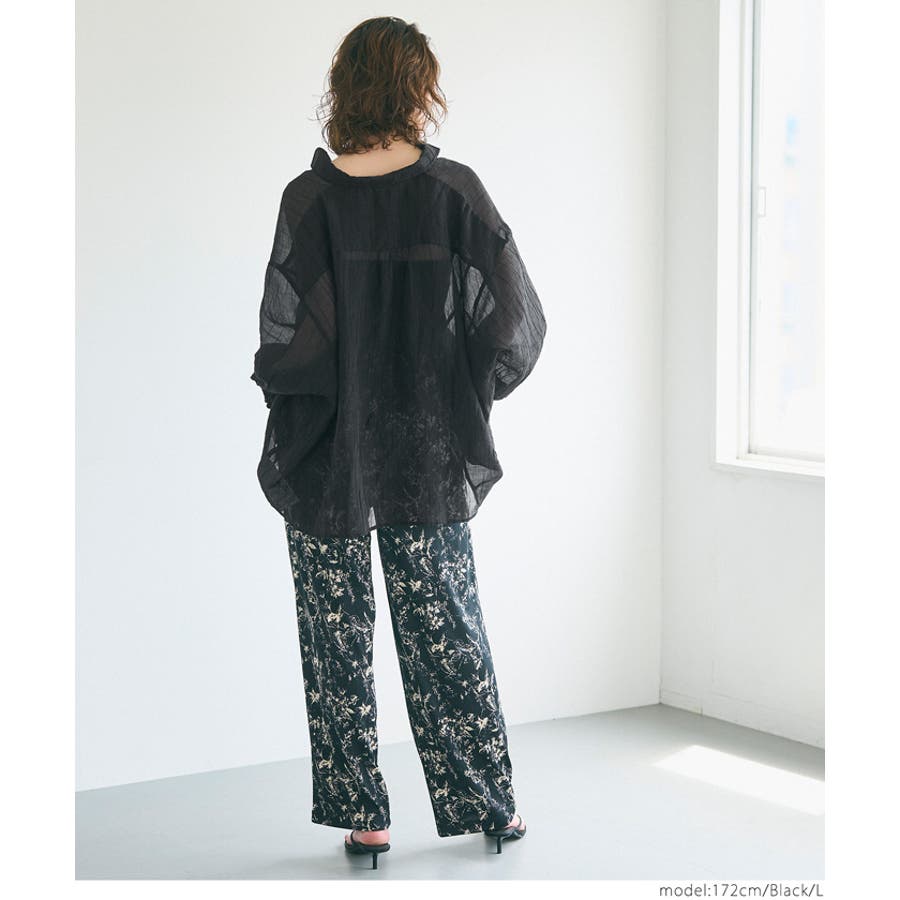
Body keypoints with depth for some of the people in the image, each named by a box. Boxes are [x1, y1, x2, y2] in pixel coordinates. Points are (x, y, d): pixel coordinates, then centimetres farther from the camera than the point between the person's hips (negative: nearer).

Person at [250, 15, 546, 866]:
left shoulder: (309, 200, -12)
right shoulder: (454, 191, -7)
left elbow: (288, 340, -16)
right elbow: (515, 318, -7)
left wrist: (287, 390, 5)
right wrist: (464, 393, 8)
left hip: (325, 462, -2)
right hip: (431, 457, 2)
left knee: (338, 642, 10)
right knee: (446, 633, 14)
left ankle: (361, 814, 16)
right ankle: (488, 805, 23)